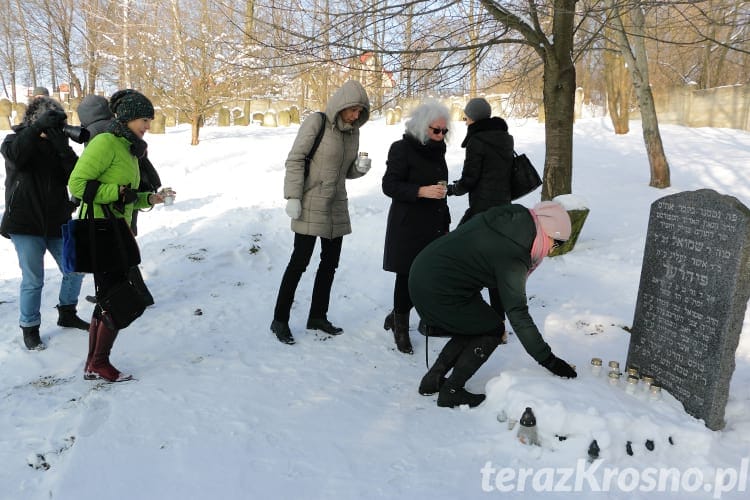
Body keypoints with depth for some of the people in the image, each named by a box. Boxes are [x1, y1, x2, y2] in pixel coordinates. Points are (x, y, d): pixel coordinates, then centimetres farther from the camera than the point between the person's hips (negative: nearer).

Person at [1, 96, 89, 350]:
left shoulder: (58, 145, 7)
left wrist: (63, 147, -21)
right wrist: (39, 126, -31)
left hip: (58, 222, 4)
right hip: (25, 224, -4)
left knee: (75, 270, 9)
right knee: (33, 280, -2)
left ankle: (66, 314, 30)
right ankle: (29, 328, 15)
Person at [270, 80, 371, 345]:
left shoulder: (353, 131, 7)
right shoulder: (316, 122, -12)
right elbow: (295, 160, -13)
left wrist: (360, 169, -6)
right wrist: (293, 197, -19)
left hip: (336, 205, 7)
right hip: (311, 204, -7)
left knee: (330, 263, 11)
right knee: (299, 261, -3)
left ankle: (318, 316, 26)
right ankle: (280, 320, 9)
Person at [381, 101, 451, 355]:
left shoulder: (437, 150, 16)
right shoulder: (402, 149, -7)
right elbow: (389, 185, -12)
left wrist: (445, 223, 23)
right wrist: (421, 191, -24)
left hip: (434, 226, 7)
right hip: (408, 227, -6)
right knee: (408, 277, -1)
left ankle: (397, 316, 25)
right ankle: (401, 327, 18)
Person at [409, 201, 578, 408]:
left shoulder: (508, 216, 3)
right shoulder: (511, 256, -21)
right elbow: (518, 314, -19)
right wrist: (547, 359, -12)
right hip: (438, 293, -9)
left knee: (474, 327, 18)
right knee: (493, 330, 4)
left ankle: (432, 380, 24)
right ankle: (451, 391, 10)